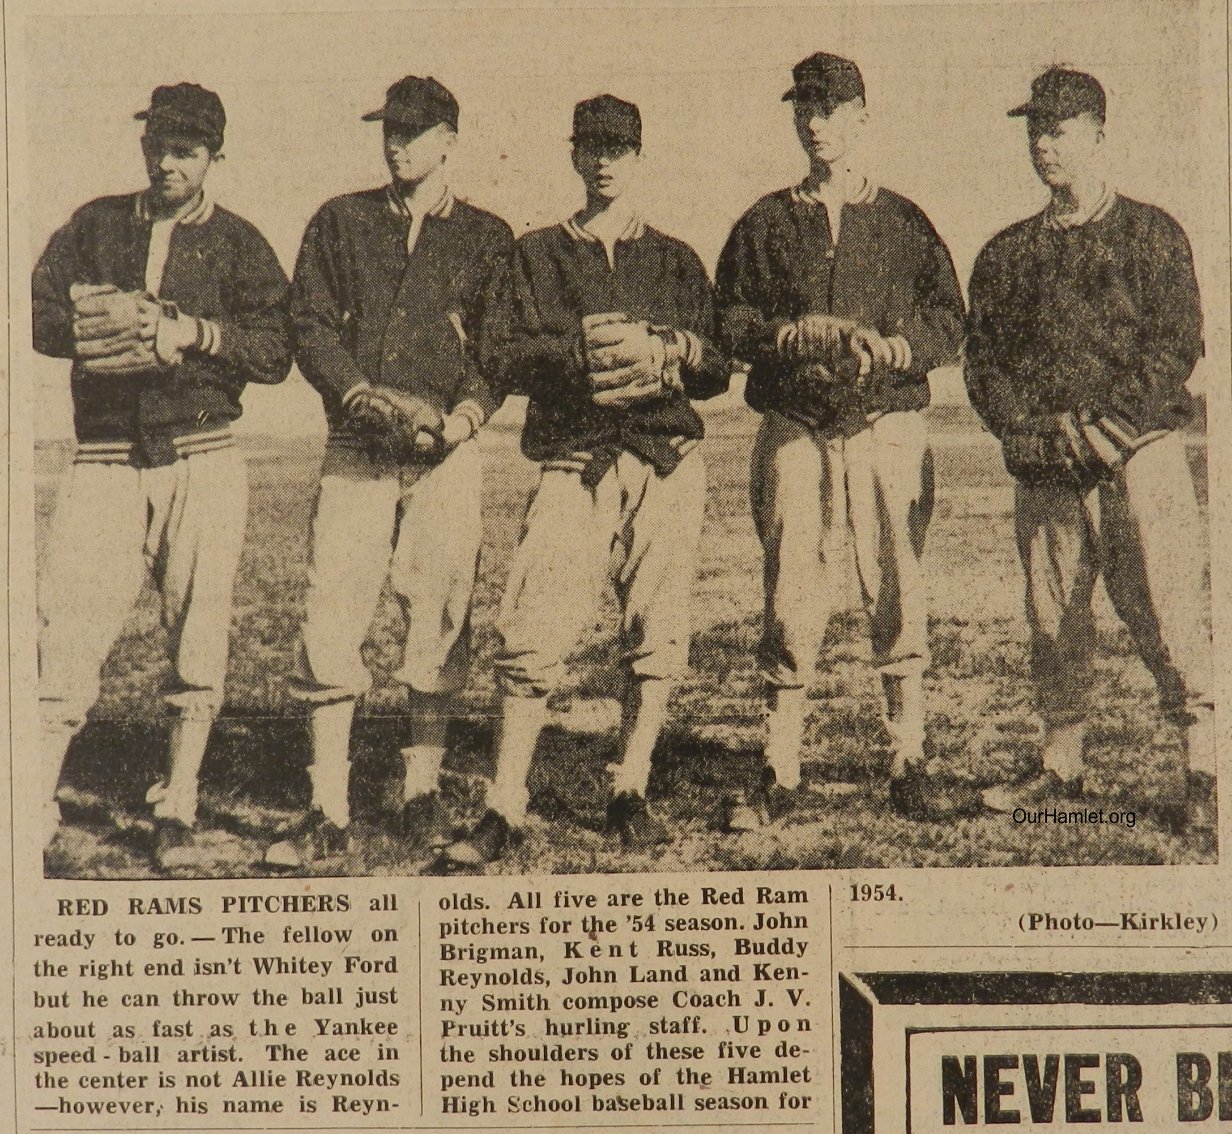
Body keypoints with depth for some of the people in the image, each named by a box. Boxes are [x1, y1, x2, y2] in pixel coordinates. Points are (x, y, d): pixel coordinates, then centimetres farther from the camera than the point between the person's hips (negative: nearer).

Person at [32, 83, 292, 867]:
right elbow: (40, 314, 6)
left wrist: (191, 332, -13)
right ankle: (38, 805, -3)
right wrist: (111, 329, -12)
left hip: (203, 460, 0)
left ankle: (178, 807, 12)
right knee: (71, 625, -7)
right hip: (107, 458, 1)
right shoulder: (96, 226, 14)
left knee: (199, 633, 1)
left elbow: (276, 352, 0)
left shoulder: (239, 244, 9)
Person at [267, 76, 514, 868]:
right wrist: (368, 396, -10)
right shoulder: (341, 223, 14)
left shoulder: (487, 238, 11)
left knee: (441, 621, -1)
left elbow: (501, 346, 4)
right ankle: (330, 814, -3)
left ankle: (423, 790, 13)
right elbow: (310, 329, 6)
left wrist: (465, 412, -14)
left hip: (448, 455, 0)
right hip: (356, 450, 1)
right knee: (331, 622, -7)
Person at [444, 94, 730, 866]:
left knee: (658, 632, 0)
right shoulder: (539, 254, 16)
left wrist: (659, 351, -9)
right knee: (535, 633, -11)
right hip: (575, 461, -1)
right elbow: (514, 359, 3)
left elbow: (718, 368, 11)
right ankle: (505, 809, -6)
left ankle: (631, 793, 13)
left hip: (670, 463, 2)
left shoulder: (676, 260, 18)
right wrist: (586, 350, -14)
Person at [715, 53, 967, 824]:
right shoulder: (766, 224, 13)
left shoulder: (904, 222, 12)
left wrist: (885, 346, -14)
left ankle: (910, 767, 7)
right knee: (792, 601, -2)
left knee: (900, 594, -1)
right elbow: (731, 324, 5)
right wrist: (804, 333, -12)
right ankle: (780, 778, 3)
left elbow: (949, 324, 4)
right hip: (794, 431, 0)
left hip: (890, 426, 0)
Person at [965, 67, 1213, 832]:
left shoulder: (1151, 234, 5)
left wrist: (1104, 422, -14)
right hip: (1044, 467, 4)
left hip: (1138, 453, -4)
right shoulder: (1008, 253, 16)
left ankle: (1204, 773, -7)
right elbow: (983, 361, 10)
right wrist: (1035, 429, -7)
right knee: (1053, 619, 6)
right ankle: (1063, 768, 15)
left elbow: (1179, 344, -4)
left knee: (1167, 613, -9)